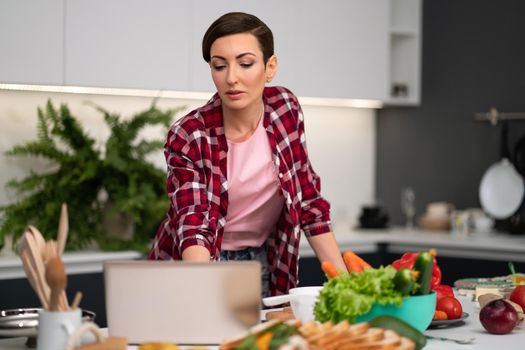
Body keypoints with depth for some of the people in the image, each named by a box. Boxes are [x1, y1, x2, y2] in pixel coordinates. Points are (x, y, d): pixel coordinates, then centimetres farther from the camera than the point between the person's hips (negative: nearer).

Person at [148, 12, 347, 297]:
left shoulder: (286, 109, -9)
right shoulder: (187, 137, -19)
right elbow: (193, 223, -27)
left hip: (263, 265, 3)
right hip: (199, 266, -2)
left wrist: (345, 280, -11)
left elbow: (308, 200, -3)